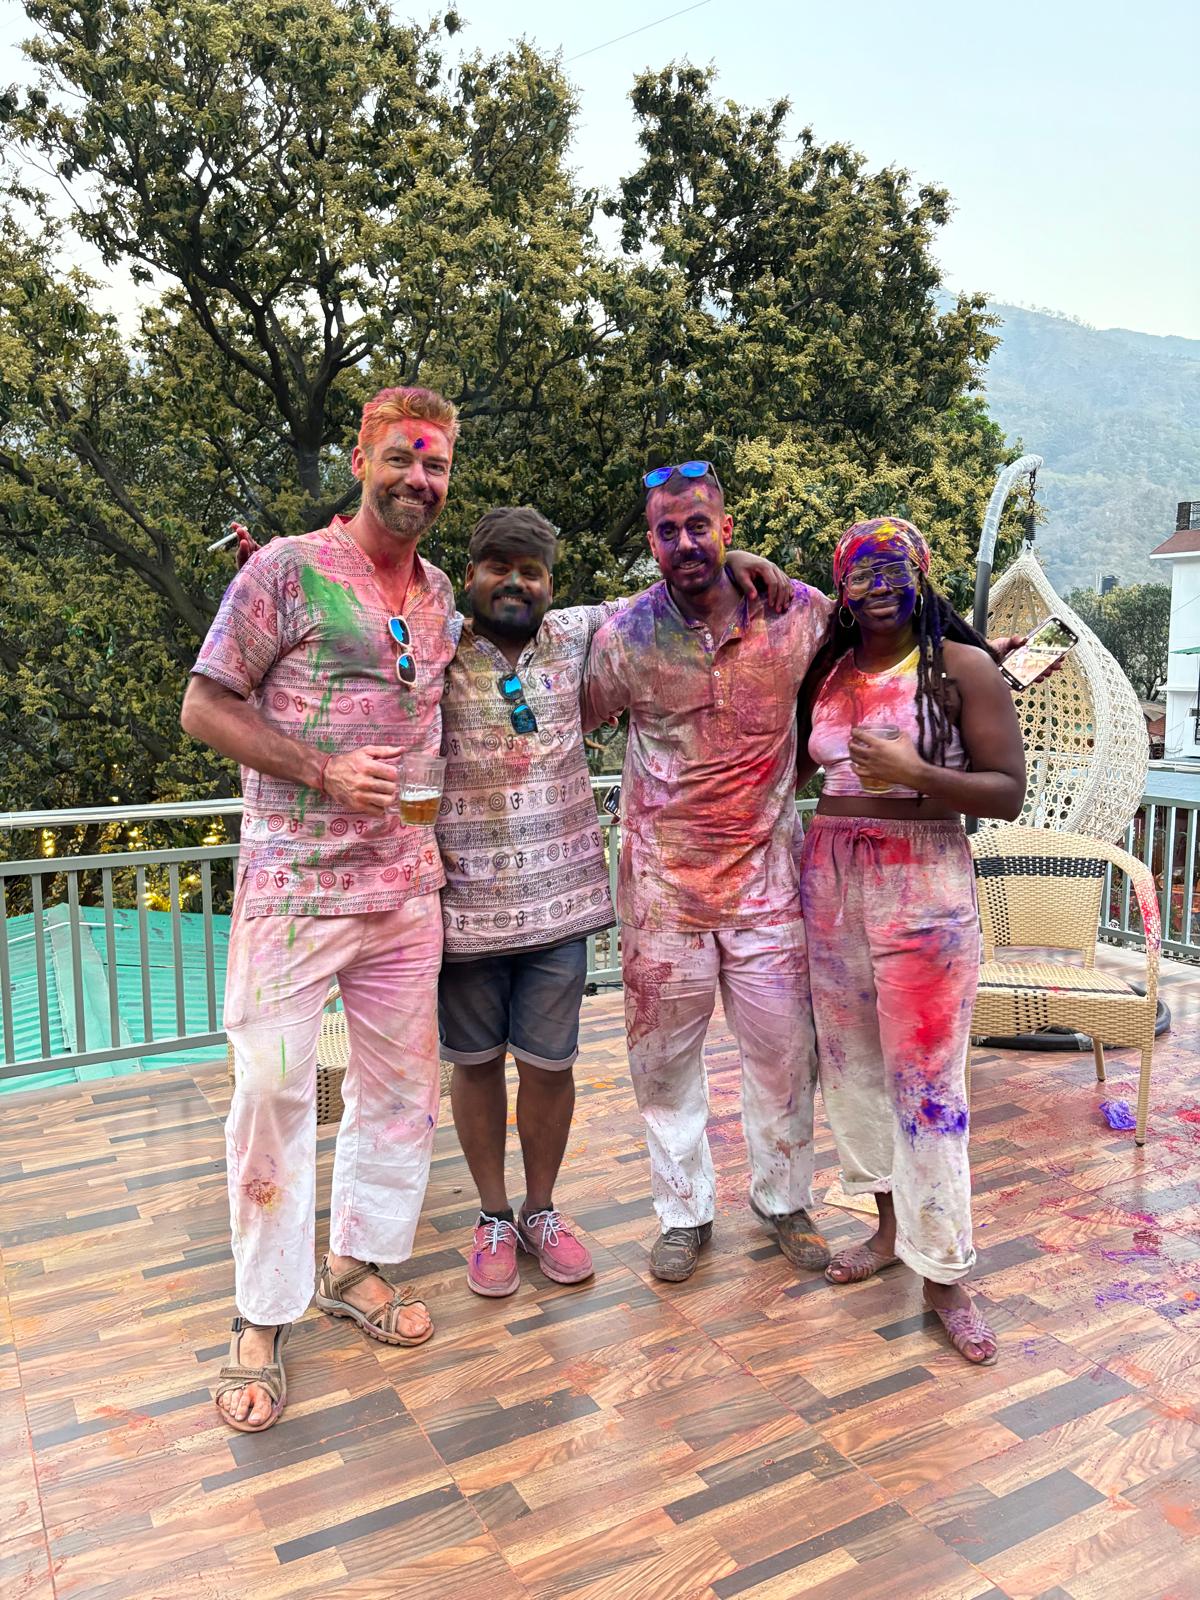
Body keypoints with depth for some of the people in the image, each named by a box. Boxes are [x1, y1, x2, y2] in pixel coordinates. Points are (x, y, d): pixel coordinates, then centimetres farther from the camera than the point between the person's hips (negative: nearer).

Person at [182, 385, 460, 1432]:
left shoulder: (438, 593, 12)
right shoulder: (287, 569, -5)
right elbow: (205, 707, -6)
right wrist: (323, 770, -17)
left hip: (407, 884, 6)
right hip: (294, 880, -6)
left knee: (401, 1083, 12)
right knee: (273, 1087, -3)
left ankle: (358, 1264, 32)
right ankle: (263, 1318, 15)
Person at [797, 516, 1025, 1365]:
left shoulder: (963, 667, -5)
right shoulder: (826, 670, 9)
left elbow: (1009, 792, -8)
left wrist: (917, 773, -21)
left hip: (924, 886, -5)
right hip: (830, 880, 6)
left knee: (925, 1077, -2)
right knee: (851, 1062, 12)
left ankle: (945, 1273, 12)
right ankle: (890, 1224, 30)